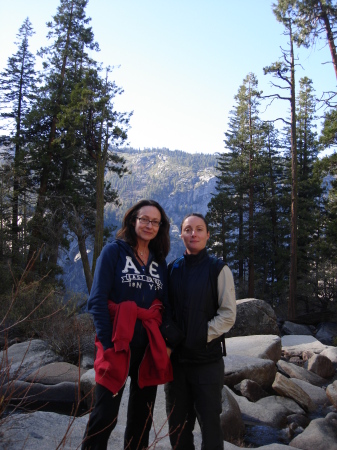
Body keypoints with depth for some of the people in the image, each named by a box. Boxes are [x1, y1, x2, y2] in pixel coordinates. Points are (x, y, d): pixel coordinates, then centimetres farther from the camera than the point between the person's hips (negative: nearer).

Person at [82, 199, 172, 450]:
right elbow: (98, 300, -9)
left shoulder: (159, 261, 11)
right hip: (119, 345, -4)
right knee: (106, 414, 0)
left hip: (150, 348, 5)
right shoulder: (114, 251, -3)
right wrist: (108, 343, -15)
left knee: (143, 415, 14)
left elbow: (164, 305, 11)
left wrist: (163, 341, -1)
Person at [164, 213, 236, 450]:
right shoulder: (173, 268, 8)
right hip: (176, 357, 4)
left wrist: (201, 336, -14)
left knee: (209, 422, 6)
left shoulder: (219, 269, -3)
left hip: (207, 358, -4)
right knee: (178, 423, 15)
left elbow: (228, 314, -6)